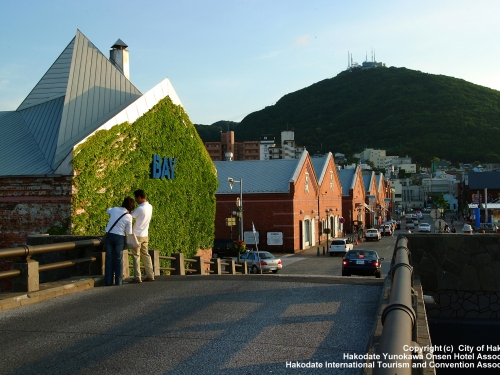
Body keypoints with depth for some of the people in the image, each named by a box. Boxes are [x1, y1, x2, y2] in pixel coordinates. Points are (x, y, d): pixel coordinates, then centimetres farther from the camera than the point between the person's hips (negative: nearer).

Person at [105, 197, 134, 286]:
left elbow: (107, 210, 25)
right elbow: (129, 232, -1)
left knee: (109, 258, 8)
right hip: (120, 238, -3)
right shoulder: (129, 217, -8)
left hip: (110, 235, 3)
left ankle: (108, 281, 10)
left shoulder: (114, 209, -1)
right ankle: (118, 281, 8)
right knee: (118, 259, 7)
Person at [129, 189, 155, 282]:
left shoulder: (140, 208, -19)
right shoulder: (150, 207, 6)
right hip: (145, 235, 7)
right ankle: (150, 275, 13)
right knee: (145, 255, 13)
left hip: (137, 235, -7)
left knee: (136, 256, 0)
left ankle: (137, 277, 2)